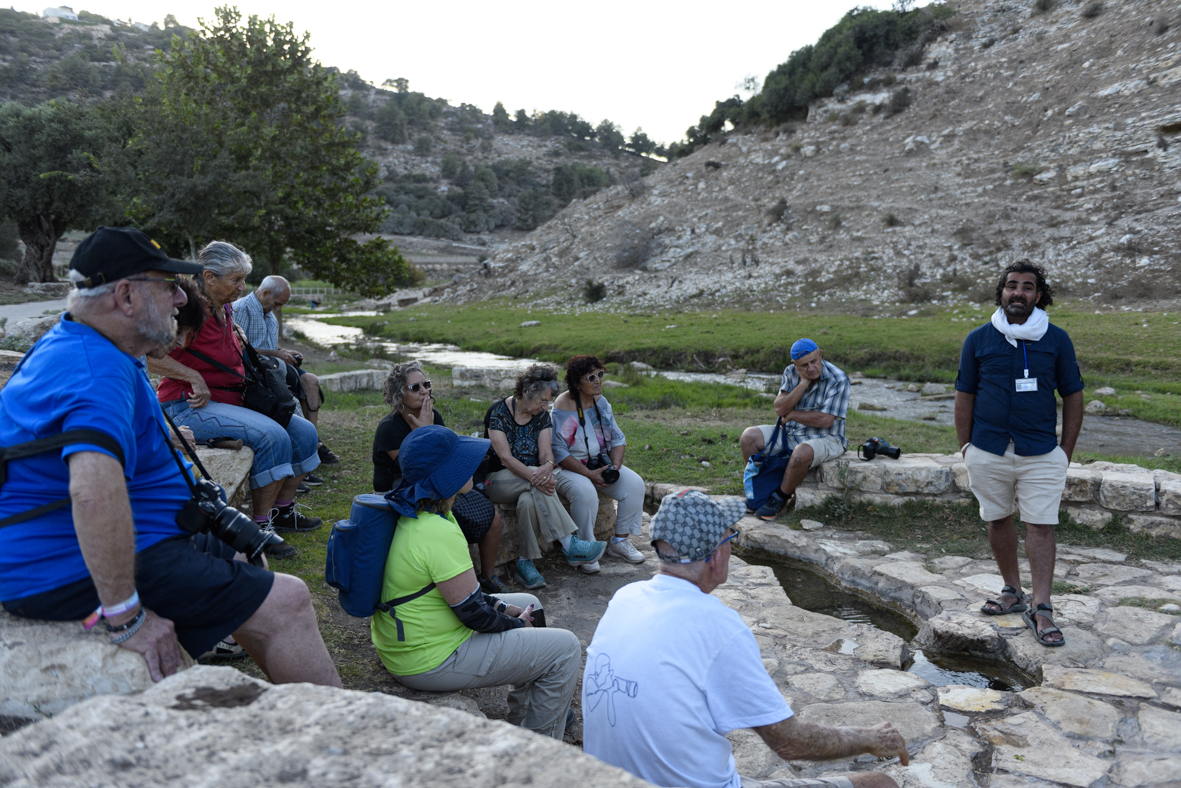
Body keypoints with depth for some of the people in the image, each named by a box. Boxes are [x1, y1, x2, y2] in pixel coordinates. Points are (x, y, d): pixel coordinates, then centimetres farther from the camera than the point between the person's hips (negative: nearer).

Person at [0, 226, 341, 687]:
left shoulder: (66, 342, 11)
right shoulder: (99, 371, -26)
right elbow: (94, 492, -42)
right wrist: (126, 617, -36)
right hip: (76, 571, -12)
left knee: (242, 558, 23)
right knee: (287, 605, -15)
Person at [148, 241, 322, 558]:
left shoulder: (225, 310, 12)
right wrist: (194, 378, -25)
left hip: (231, 400, 9)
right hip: (191, 406, -9)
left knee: (304, 431, 2)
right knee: (272, 436, -29)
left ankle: (282, 511, 13)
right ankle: (260, 527, -19)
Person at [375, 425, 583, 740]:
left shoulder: (409, 514, 2)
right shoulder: (439, 534, -29)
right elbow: (474, 614, -22)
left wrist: (500, 605, 7)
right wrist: (516, 624, -4)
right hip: (430, 661, -10)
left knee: (528, 605, 25)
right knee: (565, 647, -4)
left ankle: (524, 715, 37)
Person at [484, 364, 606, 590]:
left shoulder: (541, 415, 4)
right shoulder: (498, 412, -12)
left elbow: (546, 453, -6)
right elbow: (505, 457, -21)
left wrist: (548, 465, -32)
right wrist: (533, 476, -37)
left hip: (529, 482, 4)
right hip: (499, 480, -4)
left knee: (529, 500, -34)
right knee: (536, 485, -34)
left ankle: (525, 563, -24)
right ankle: (569, 546, -36)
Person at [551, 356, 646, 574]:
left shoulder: (600, 402, 4)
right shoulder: (562, 408, -17)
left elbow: (617, 438, 7)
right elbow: (559, 452, -20)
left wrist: (615, 466, -12)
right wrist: (589, 474, -25)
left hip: (601, 463, 6)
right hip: (569, 468, -6)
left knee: (635, 484, -15)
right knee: (585, 493, -36)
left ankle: (619, 541, -1)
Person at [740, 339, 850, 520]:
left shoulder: (838, 380, -16)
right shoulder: (791, 373, 0)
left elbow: (825, 420, -23)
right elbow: (780, 409, -10)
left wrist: (791, 414, -11)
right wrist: (803, 384, -20)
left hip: (824, 439, -5)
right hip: (790, 434, 6)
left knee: (802, 453, -38)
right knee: (749, 437, -12)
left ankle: (781, 498, -13)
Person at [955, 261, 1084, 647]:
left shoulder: (1056, 339, 2)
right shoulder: (978, 339, 2)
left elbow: (1072, 397, 6)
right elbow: (964, 397, 6)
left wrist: (1066, 453, 3)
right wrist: (965, 448, 4)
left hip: (1041, 453, -1)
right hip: (988, 452, 1)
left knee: (1041, 526, -4)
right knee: (998, 520, 11)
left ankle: (1041, 609, 1)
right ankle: (1013, 591, 27)